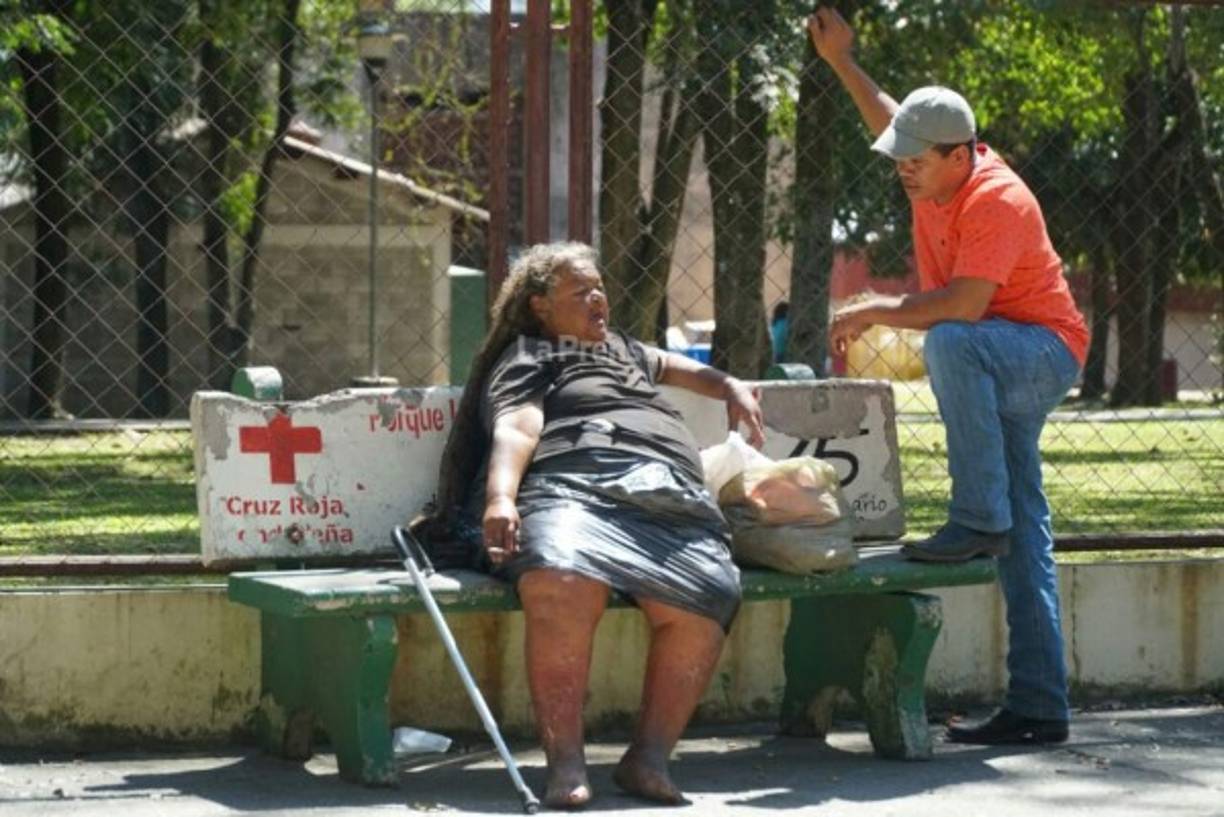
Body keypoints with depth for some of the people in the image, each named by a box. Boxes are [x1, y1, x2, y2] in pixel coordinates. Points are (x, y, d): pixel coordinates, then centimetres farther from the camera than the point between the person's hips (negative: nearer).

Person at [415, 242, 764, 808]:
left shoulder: (618, 348, 42)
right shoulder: (528, 359, 20)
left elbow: (669, 366, 64)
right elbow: (514, 430, 1)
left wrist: (729, 387, 50)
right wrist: (500, 498, -18)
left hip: (673, 503, 6)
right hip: (573, 490, -6)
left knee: (702, 601, -29)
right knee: (562, 583, -41)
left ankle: (649, 757, -25)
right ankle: (565, 764, -41)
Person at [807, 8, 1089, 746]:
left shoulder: (996, 201, -23)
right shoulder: (936, 173, 2)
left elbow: (963, 304, -34)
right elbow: (889, 118, 27)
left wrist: (878, 312, -23)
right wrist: (841, 61, 26)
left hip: (1044, 351, -8)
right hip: (996, 371, 8)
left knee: (952, 344, -38)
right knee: (1025, 541, 3)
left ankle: (979, 520, -33)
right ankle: (1039, 707, 0)